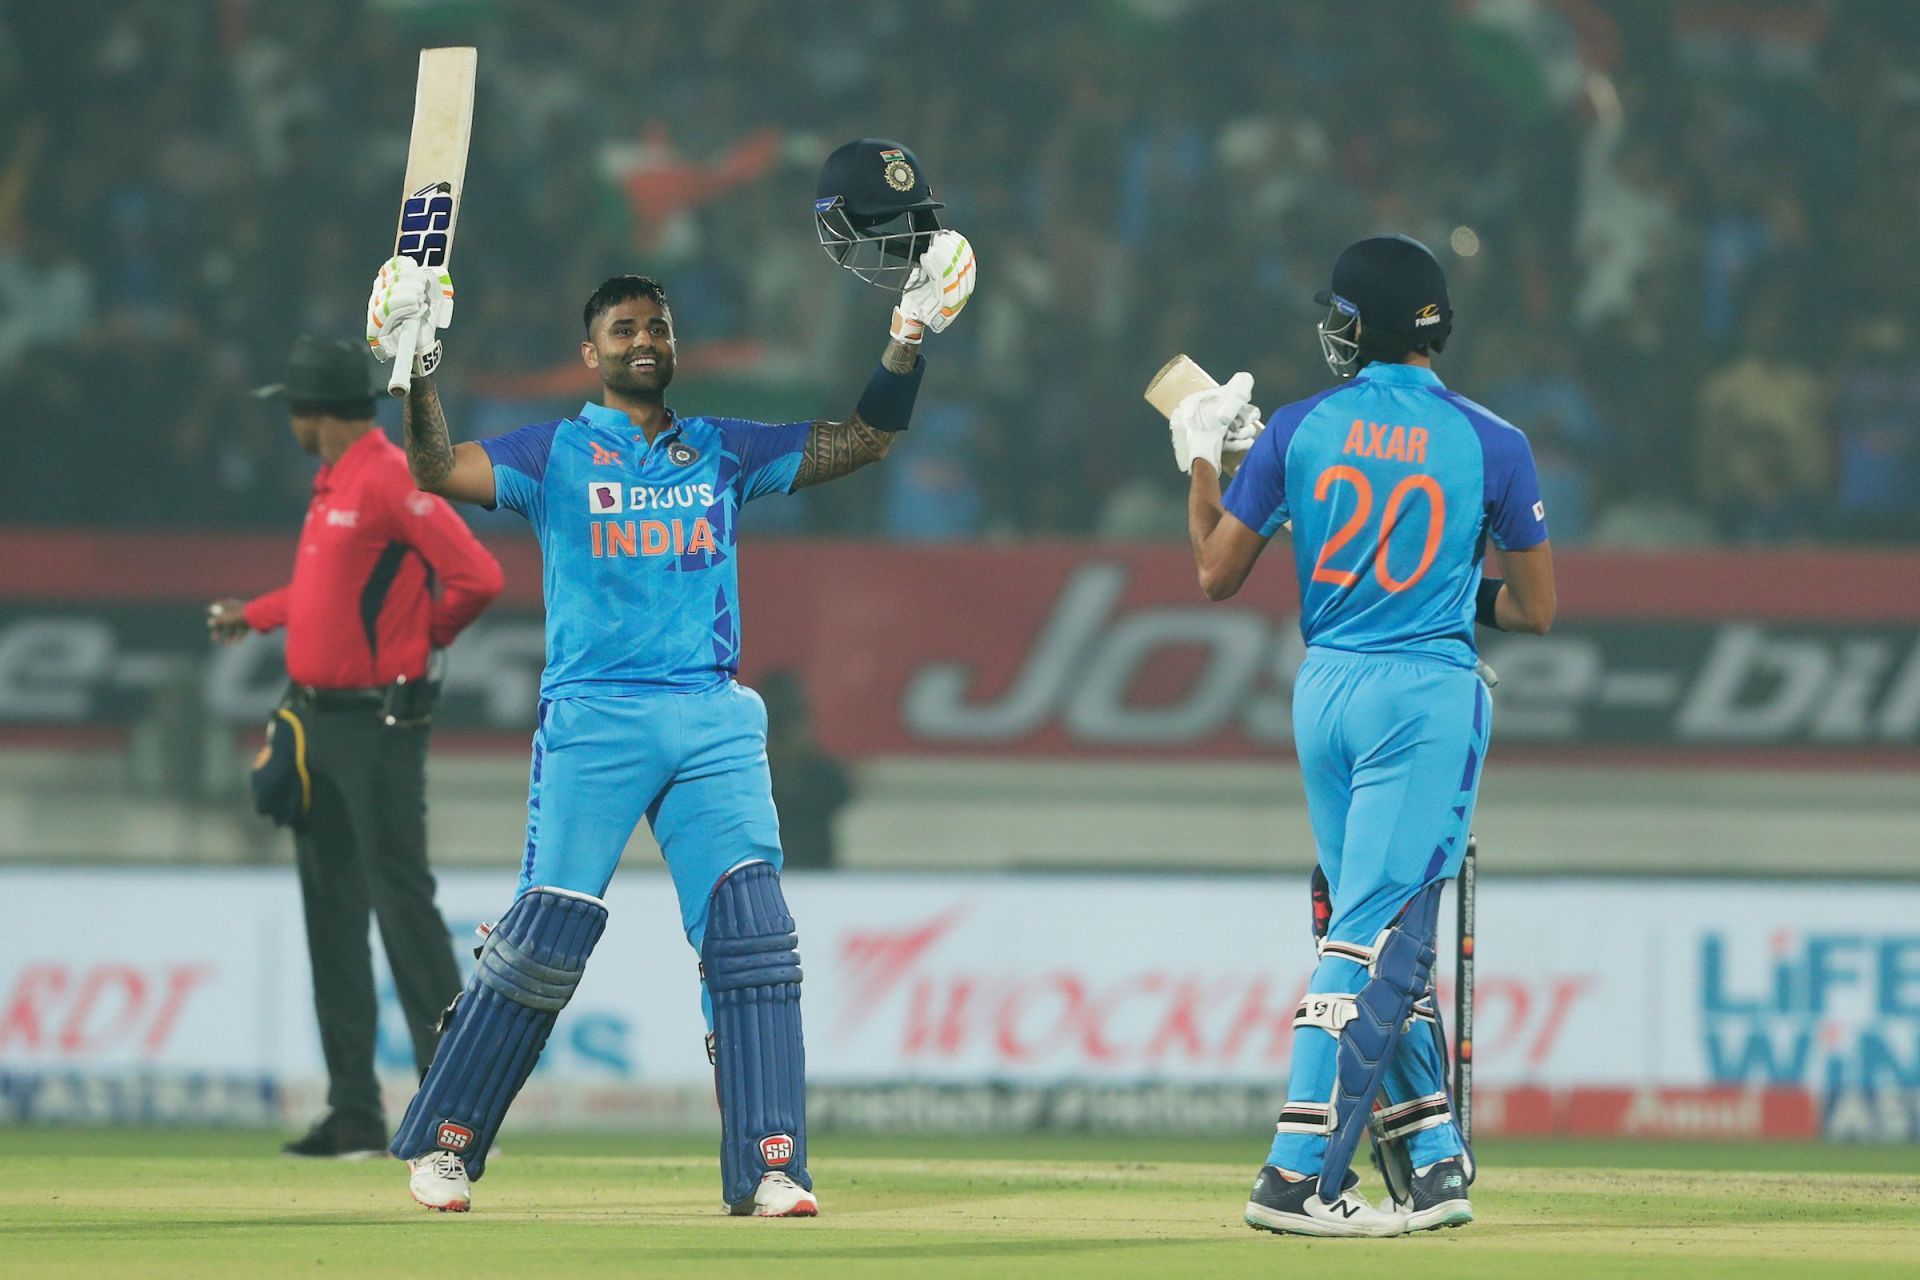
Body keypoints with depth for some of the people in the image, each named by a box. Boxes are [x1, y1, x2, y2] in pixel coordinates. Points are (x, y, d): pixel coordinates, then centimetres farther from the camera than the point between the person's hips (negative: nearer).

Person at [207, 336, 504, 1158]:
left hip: (377, 725, -10)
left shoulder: (392, 479, -14)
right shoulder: (332, 485, 15)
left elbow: (476, 575, -21)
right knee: (331, 911, 9)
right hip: (320, 720, 10)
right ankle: (354, 1113, 12)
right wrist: (253, 616, 42)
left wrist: (421, 638, -6)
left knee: (401, 900, -10)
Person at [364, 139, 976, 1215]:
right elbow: (442, 471, -5)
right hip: (592, 720, -3)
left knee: (754, 934, -10)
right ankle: (443, 1145, 6)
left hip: (714, 722, 3)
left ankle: (769, 1168, -11)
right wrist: (417, 368, -19)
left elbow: (862, 443, 15)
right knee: (545, 939, -8)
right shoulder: (555, 453, 9)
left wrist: (910, 339, 3)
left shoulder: (725, 451, 17)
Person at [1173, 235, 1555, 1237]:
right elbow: (1536, 609, 4)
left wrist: (1201, 460, 22)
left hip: (1322, 690, 4)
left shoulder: (1300, 430, 1)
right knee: (1377, 936, -5)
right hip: (1428, 695, -4)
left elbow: (1215, 574, 8)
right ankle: (1297, 1174, -12)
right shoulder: (1489, 443, -3)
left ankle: (1432, 1161, 14)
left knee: (1380, 936, 14)